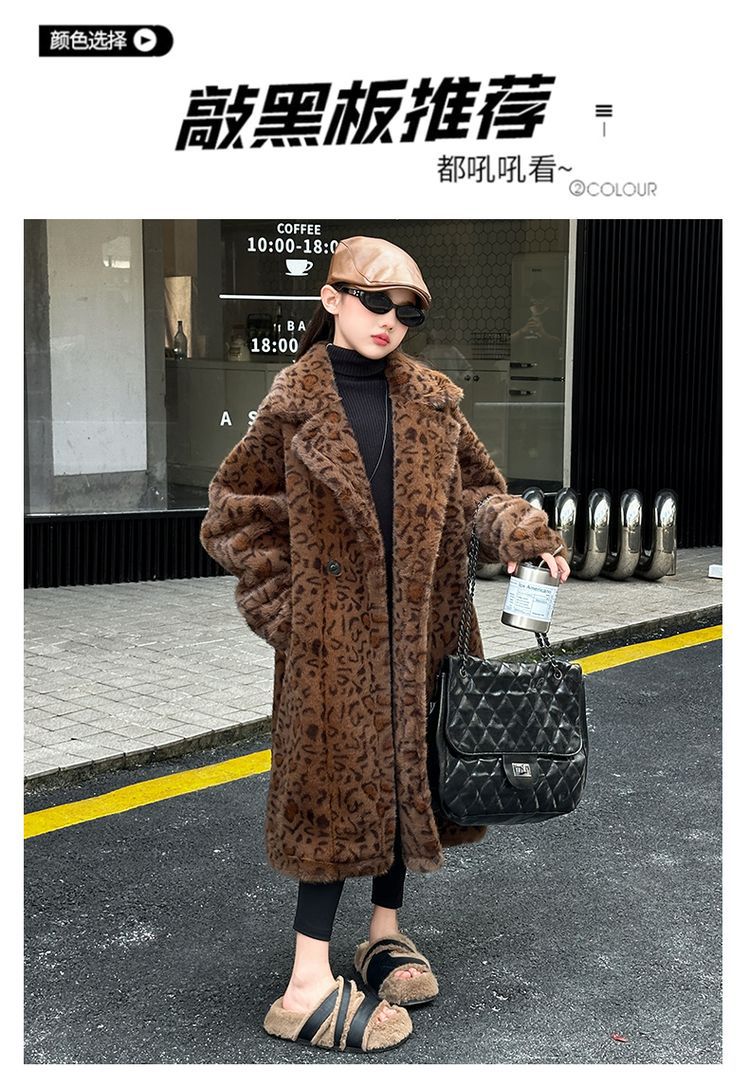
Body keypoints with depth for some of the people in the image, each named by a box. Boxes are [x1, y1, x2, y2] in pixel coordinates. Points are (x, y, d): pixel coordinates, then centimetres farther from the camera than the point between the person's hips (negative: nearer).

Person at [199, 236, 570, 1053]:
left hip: (419, 627, 5)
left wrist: (522, 535, -8)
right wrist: (287, 606, -6)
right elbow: (233, 515, 1)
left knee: (405, 773, 13)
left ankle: (385, 932, 33)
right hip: (334, 633, -4)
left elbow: (478, 492, 13)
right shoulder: (295, 404, -3)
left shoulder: (432, 400, 8)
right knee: (338, 786, -5)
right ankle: (308, 987, 3)